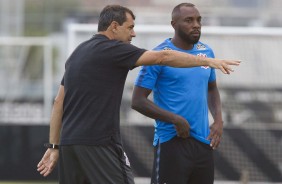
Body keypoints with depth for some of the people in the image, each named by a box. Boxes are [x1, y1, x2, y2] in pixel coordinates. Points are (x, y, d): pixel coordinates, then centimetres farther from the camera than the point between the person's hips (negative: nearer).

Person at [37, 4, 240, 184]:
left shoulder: (78, 53, 18)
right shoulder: (112, 50, -7)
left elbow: (59, 101, 18)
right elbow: (163, 57, -10)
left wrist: (54, 146, 17)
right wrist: (208, 61, -5)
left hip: (68, 143, 9)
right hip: (98, 144, -8)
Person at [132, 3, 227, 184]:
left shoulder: (206, 52, 11)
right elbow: (138, 101, -10)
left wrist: (218, 120, 8)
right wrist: (176, 120, -16)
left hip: (204, 141, 6)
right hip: (172, 141, -6)